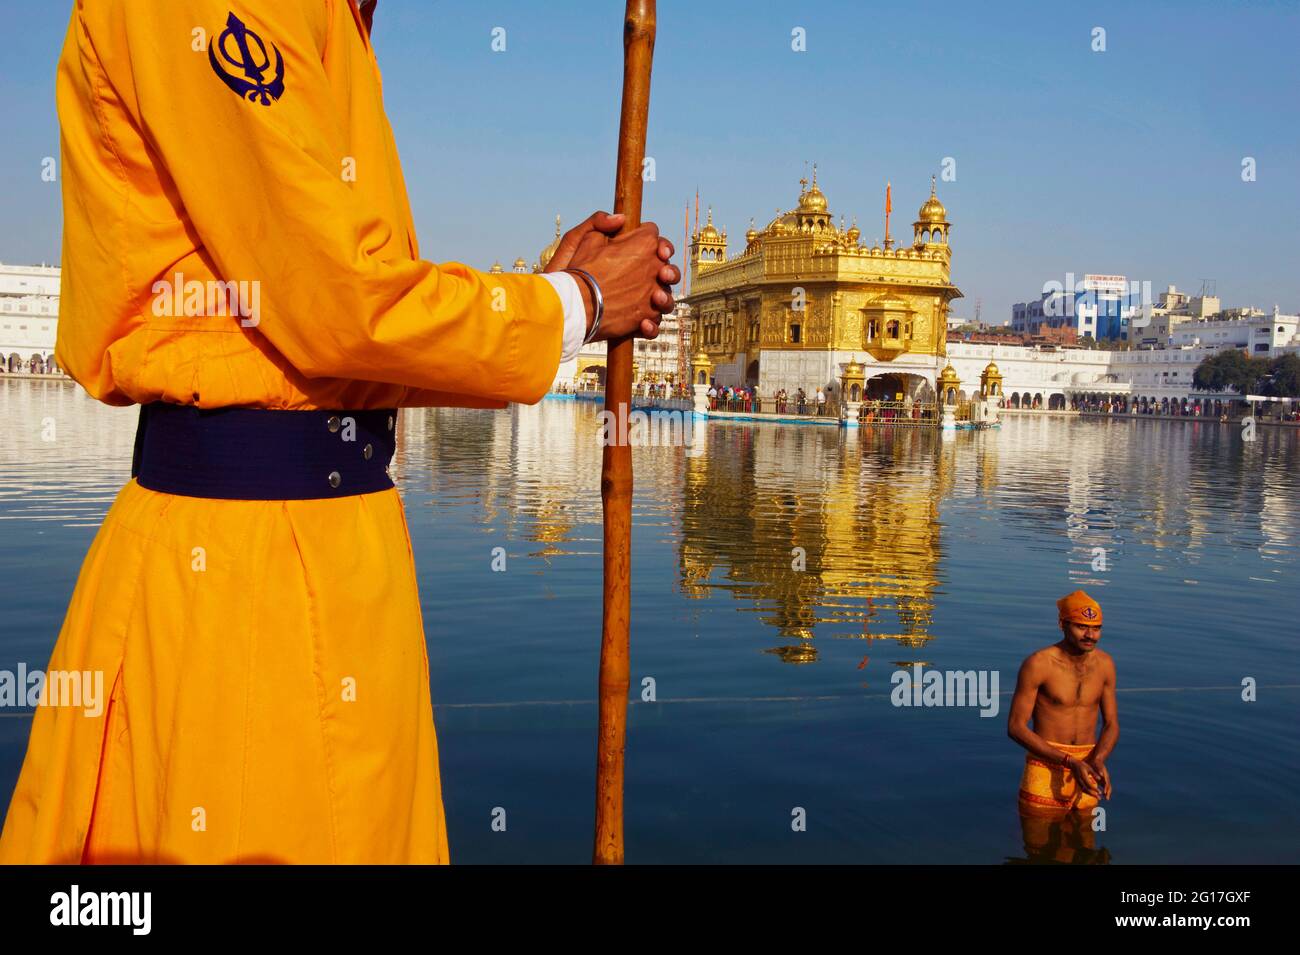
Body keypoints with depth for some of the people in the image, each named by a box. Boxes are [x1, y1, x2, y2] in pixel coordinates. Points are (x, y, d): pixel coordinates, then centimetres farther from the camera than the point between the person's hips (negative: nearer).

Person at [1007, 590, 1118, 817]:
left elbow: (1111, 724, 7)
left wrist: (1099, 760, -14)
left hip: (1085, 768, 4)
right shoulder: (1038, 664, -15)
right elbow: (1016, 727, -13)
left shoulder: (1104, 663, 1)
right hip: (1046, 770, -4)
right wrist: (1070, 762, -20)